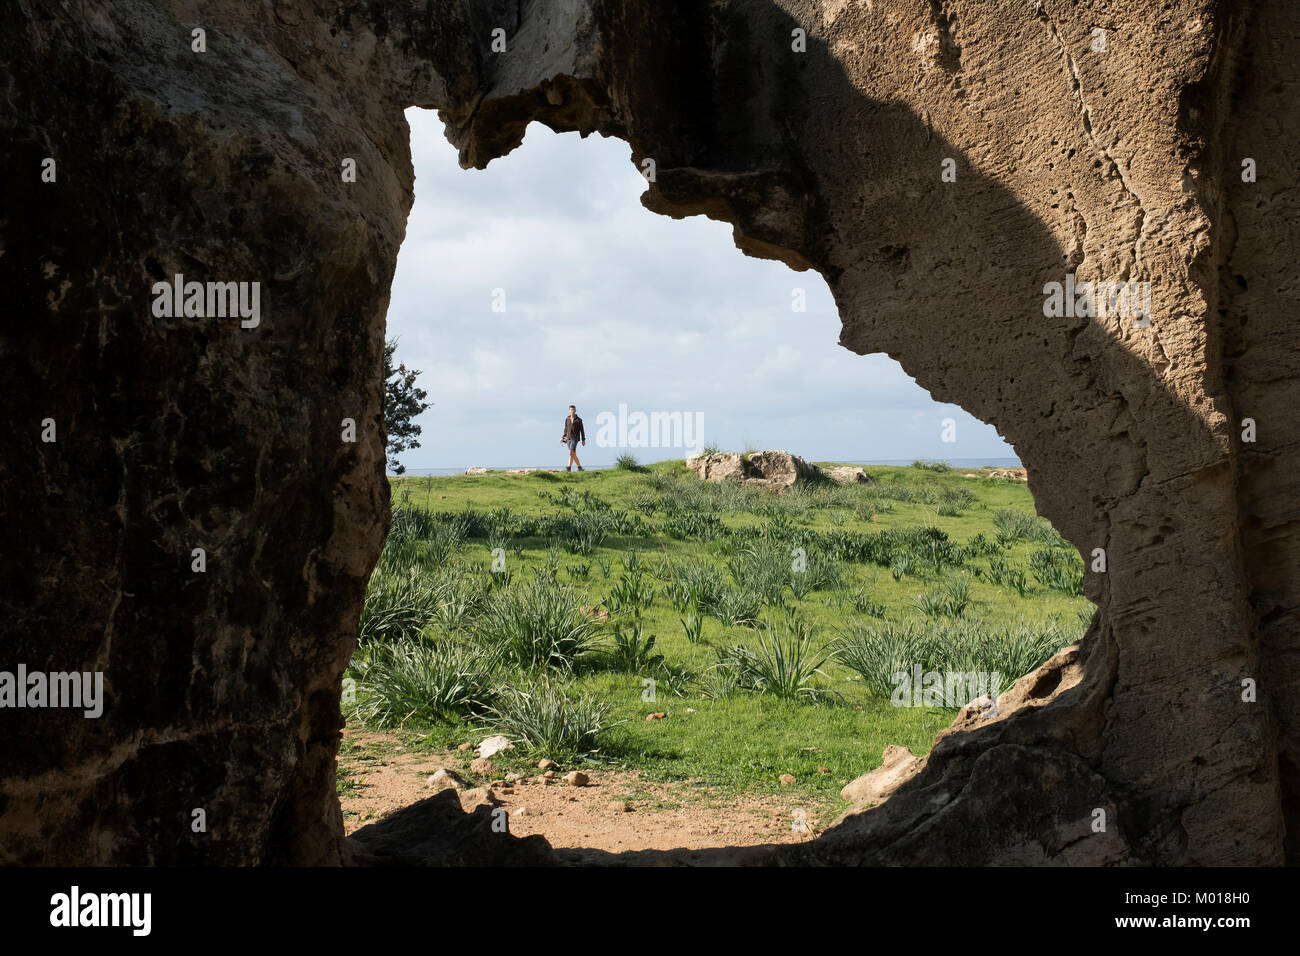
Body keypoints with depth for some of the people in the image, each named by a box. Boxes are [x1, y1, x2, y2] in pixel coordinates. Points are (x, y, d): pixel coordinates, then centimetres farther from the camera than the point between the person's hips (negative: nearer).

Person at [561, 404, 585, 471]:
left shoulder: (578, 420, -2)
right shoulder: (567, 419, 10)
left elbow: (582, 430, 1)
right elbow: (566, 429, 16)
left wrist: (583, 440, -1)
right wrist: (563, 437, 5)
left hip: (575, 438, -5)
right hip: (568, 438, 5)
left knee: (571, 452, -21)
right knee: (574, 455, 9)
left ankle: (569, 467, -27)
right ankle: (579, 467, 23)